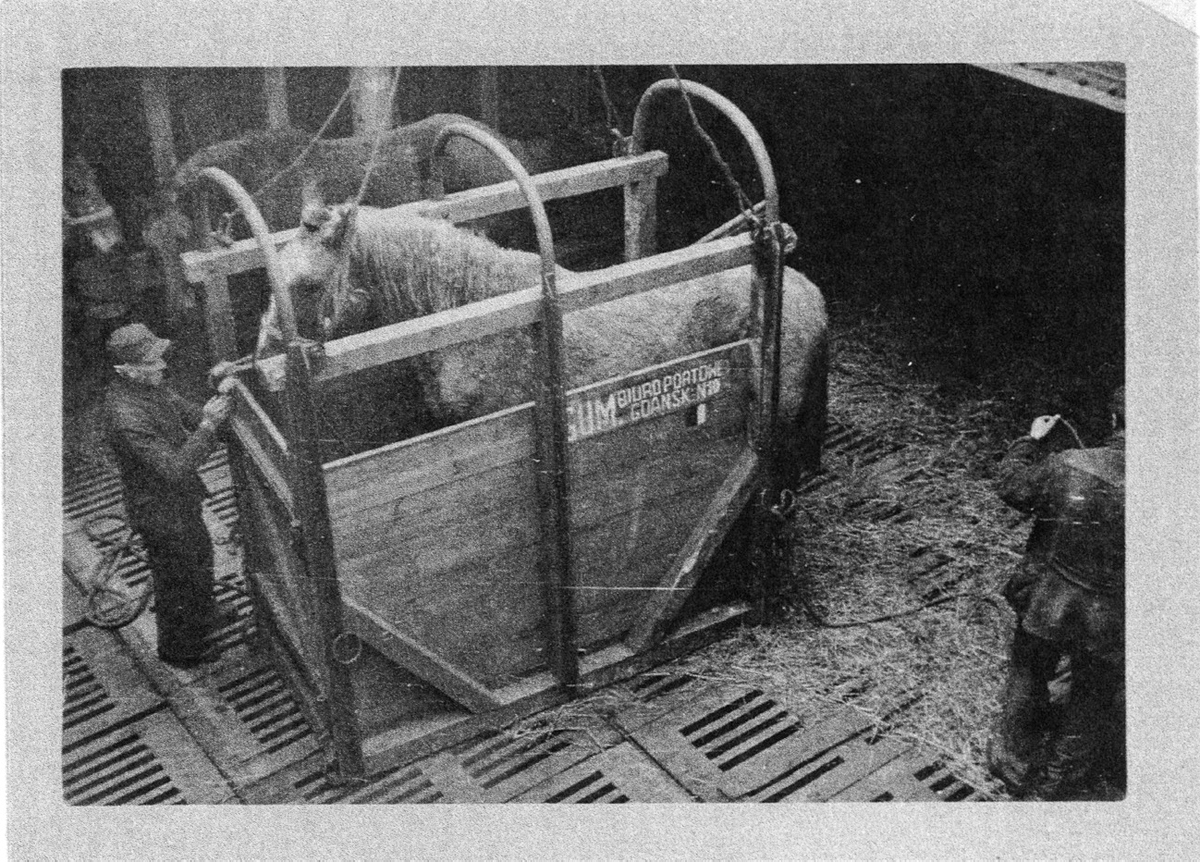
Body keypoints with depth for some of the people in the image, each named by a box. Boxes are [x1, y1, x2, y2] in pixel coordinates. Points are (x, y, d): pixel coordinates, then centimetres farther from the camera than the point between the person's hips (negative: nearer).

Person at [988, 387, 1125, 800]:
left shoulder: (1065, 465, -18)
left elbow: (1013, 488, -1)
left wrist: (1030, 442, 12)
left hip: (1043, 605, 1)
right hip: (1105, 623, -1)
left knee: (1027, 677, 26)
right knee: (1093, 701, 23)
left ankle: (1012, 760, 44)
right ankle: (1059, 783, 39)